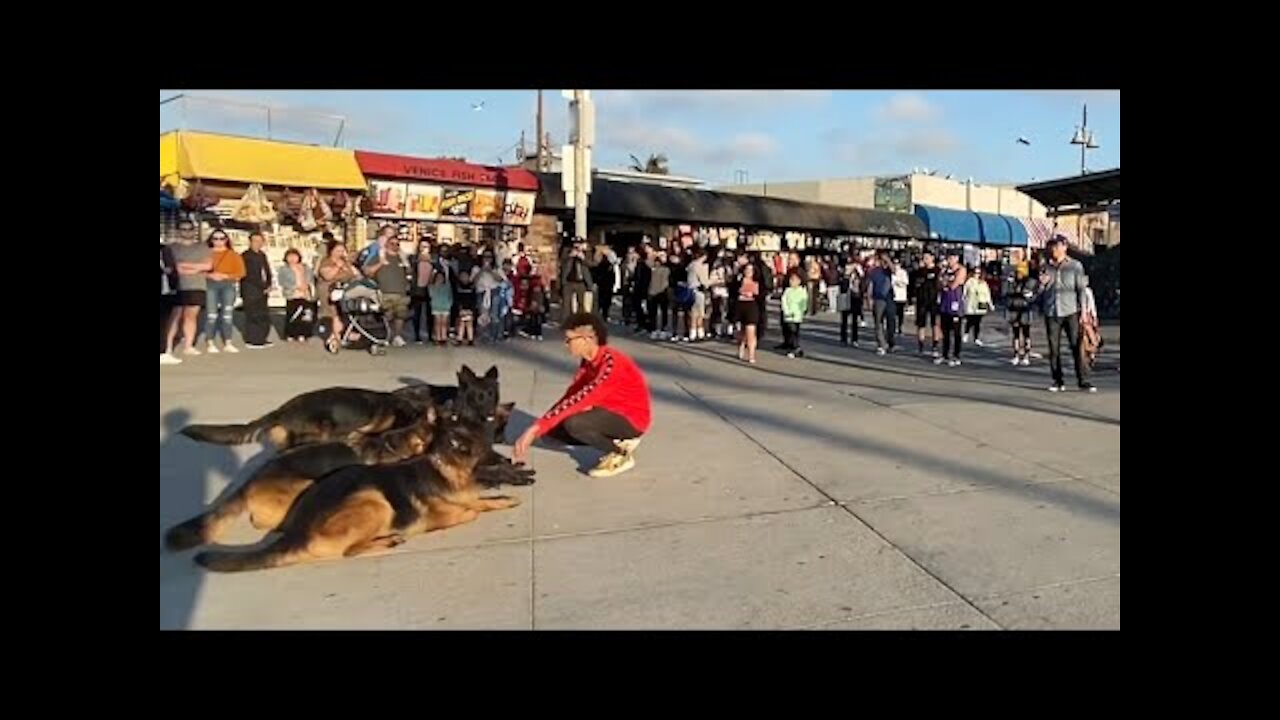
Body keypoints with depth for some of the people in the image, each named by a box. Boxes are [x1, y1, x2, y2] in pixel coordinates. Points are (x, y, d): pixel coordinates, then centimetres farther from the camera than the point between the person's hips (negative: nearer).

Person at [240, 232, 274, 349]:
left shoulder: (262, 255, 16)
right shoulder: (245, 256, -6)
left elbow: (267, 272, 17)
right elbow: (249, 275, -12)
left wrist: (268, 286, 0)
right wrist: (263, 287, -12)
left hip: (262, 291, 7)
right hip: (251, 292, -7)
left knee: (264, 316, 6)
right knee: (253, 315, -7)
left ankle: (261, 339, 14)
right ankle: (252, 341, -1)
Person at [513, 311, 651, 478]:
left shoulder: (612, 363, -28)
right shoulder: (587, 362, 1)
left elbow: (581, 399, -35)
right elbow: (569, 397, -2)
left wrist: (536, 427, -36)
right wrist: (536, 430, -13)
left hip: (631, 419, -9)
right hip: (609, 413, 9)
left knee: (573, 423, -30)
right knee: (552, 427, 0)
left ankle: (620, 453, -7)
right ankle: (614, 442, 6)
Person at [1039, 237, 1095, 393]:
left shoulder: (1075, 266, 3)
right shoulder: (1046, 267, 10)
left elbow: (1081, 289, 1)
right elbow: (1041, 293, 14)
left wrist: (1083, 310, -6)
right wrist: (1042, 284, -8)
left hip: (1071, 312, -3)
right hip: (1051, 314, 3)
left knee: (1077, 346, -6)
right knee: (1054, 349, 4)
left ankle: (1083, 381, -3)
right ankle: (1058, 381, 11)